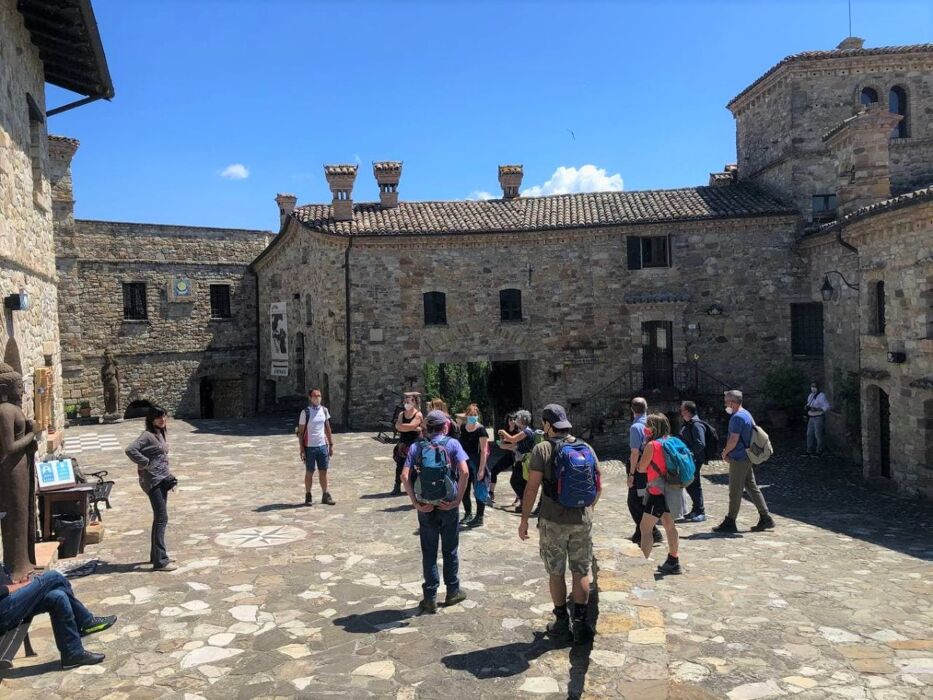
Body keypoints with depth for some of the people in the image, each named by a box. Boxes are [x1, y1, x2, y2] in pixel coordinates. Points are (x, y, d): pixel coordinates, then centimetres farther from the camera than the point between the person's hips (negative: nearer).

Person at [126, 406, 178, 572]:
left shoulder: (161, 435, 14)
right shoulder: (147, 435, -13)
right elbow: (130, 450, -27)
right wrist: (146, 463, -20)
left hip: (162, 479, 9)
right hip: (152, 481, -9)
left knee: (159, 518, 15)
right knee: (161, 518, -11)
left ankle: (156, 555, 26)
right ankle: (160, 561, -9)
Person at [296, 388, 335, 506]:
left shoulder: (324, 410, 5)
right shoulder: (305, 412, -8)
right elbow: (300, 432, -6)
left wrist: (331, 445, 10)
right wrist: (301, 449, -10)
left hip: (323, 446, 4)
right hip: (310, 447, -4)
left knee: (323, 472, 7)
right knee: (309, 472, 6)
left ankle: (325, 495, 15)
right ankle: (308, 496, 17)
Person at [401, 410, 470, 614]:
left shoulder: (416, 447, 1)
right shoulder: (452, 444, -4)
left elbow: (404, 476, -10)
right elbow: (464, 472, -16)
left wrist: (415, 502, -9)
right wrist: (458, 499, -12)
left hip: (426, 506, 1)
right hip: (448, 505, -1)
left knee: (428, 553, 11)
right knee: (450, 550, 15)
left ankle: (430, 599, 14)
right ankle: (452, 592, 28)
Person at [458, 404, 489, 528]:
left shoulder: (481, 430, -13)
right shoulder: (463, 428, 6)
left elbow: (484, 451, -15)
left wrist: (481, 469, -19)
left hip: (476, 464, -6)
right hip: (465, 463, 6)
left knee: (478, 491, 2)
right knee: (464, 490, 13)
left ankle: (479, 518, 13)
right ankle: (468, 514, 31)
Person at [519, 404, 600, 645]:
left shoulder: (542, 449, -10)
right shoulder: (586, 448, 2)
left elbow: (532, 488, -13)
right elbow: (598, 487, 8)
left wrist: (524, 520, -4)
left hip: (553, 521, -3)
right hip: (582, 520, 3)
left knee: (556, 573, 11)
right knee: (581, 572, 13)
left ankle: (562, 624, 19)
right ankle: (581, 624, 15)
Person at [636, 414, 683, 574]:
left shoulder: (652, 445, -16)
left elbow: (641, 468, -11)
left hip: (658, 492, -9)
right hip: (671, 490, 9)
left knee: (646, 528, -5)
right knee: (670, 526, 18)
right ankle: (673, 562, 27)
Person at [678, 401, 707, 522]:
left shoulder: (696, 425, -17)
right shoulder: (687, 425, 13)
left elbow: (700, 444, -23)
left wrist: (689, 454, -23)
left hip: (694, 460, -10)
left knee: (694, 485, -3)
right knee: (689, 485, 15)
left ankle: (700, 512, 7)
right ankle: (696, 510, 26)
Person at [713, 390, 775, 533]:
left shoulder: (737, 417, -18)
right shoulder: (747, 414, 14)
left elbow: (733, 440, -22)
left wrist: (725, 453, -5)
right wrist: (729, 452, 13)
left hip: (738, 460, -10)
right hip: (747, 458, 10)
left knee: (735, 492, -2)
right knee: (752, 488, 13)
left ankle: (730, 522, 5)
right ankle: (765, 518, 15)